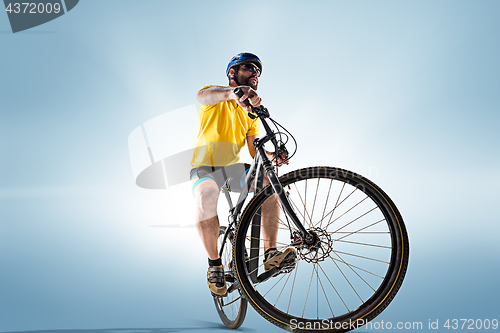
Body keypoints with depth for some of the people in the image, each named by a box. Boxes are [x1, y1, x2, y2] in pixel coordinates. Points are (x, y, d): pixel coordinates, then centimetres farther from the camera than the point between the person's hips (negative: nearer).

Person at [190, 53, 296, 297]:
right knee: (206, 195, -36)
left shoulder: (251, 111, 13)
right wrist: (234, 92, -51)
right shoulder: (216, 96, -1)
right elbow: (203, 95, -30)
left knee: (269, 182, -24)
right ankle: (214, 263, -19)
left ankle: (270, 253, -22)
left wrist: (271, 156, -23)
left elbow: (254, 149, 1)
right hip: (205, 166, -4)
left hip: (233, 167, 4)